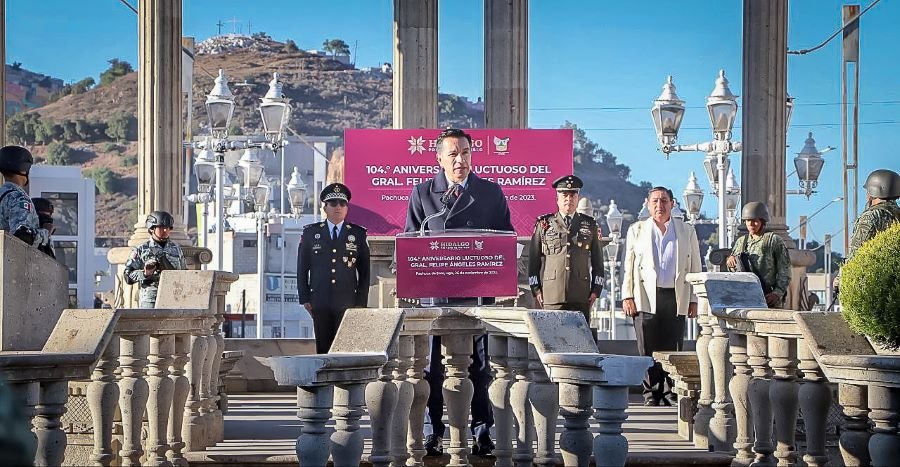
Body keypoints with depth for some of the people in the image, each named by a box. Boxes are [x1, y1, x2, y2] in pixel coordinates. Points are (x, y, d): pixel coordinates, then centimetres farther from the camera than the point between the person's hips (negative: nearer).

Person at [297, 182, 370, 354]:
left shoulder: (358, 234, 6)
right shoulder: (310, 232, 8)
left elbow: (365, 271, 6)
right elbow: (302, 268, 11)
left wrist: (361, 303, 1)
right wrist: (304, 299, 5)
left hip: (348, 303, -1)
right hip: (320, 304, 1)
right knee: (323, 348, 2)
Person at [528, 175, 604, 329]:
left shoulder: (590, 225, 13)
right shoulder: (544, 224, 8)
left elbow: (597, 260, 15)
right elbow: (533, 258, 10)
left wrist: (596, 290, 8)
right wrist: (536, 289, 4)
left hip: (581, 296, 1)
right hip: (552, 296, -1)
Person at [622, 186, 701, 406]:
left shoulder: (687, 231, 12)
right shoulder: (637, 230, 12)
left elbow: (695, 268, 11)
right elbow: (628, 266, 9)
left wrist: (694, 299, 4)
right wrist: (627, 296, 0)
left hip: (675, 297, 0)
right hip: (646, 296, 0)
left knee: (673, 347, -2)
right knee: (648, 348, -3)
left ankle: (670, 392, 6)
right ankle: (651, 392, 5)